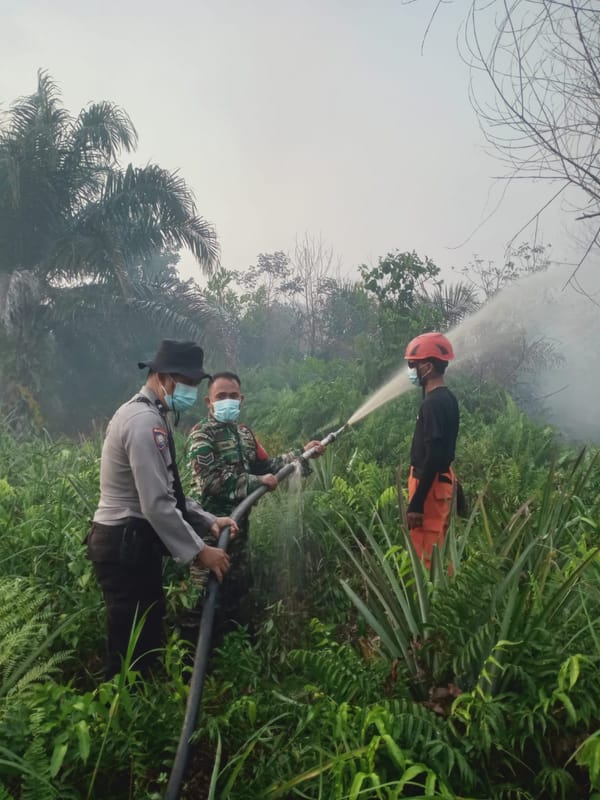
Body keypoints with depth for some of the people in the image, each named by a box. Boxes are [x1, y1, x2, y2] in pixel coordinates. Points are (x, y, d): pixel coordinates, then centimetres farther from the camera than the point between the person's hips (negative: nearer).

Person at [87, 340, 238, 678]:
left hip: (133, 542, 10)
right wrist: (198, 551, -18)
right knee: (133, 647, 0)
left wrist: (209, 521, 7)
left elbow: (169, 492, 16)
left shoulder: (150, 417, 14)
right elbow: (157, 504, -25)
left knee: (147, 639, 18)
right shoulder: (146, 421, -20)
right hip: (125, 546, -10)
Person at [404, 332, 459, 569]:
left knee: (427, 556, -4)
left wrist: (416, 503, -23)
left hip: (430, 486, -10)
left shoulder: (434, 403, -19)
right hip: (441, 481, 10)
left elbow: (433, 456, -24)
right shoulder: (446, 399, 11)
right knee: (437, 553, 17)